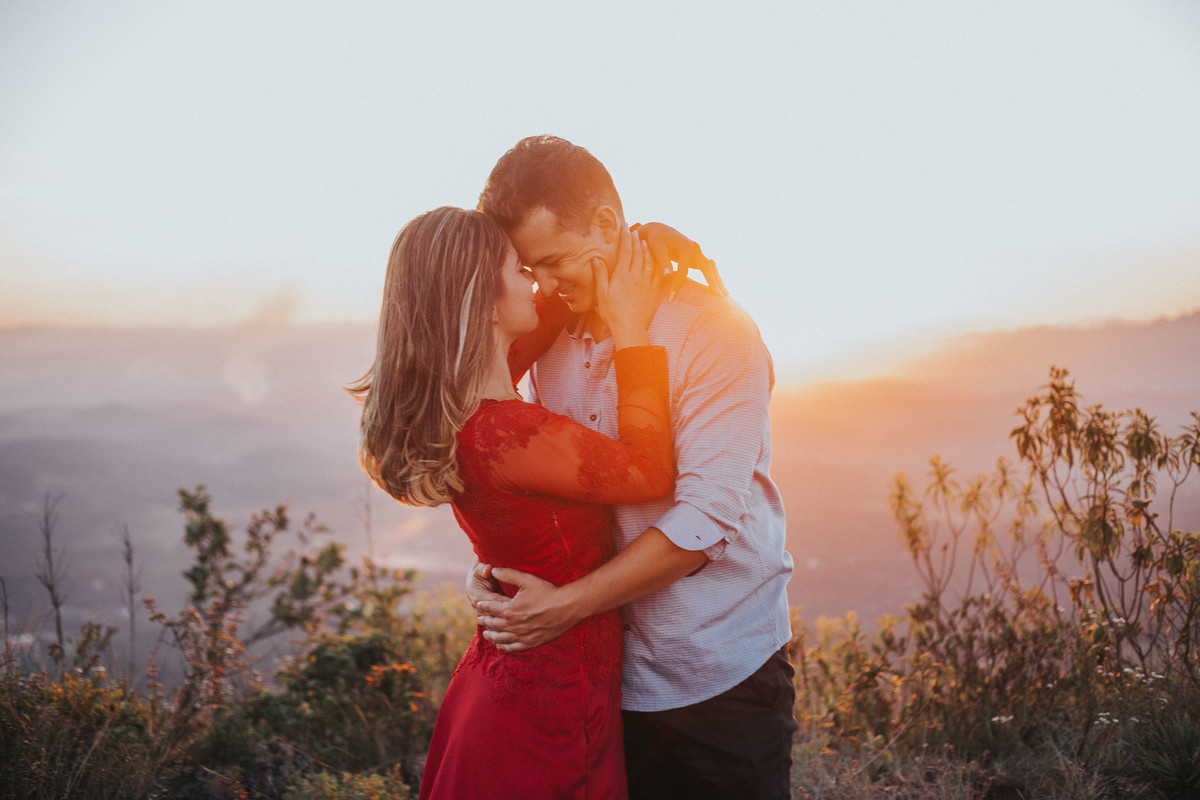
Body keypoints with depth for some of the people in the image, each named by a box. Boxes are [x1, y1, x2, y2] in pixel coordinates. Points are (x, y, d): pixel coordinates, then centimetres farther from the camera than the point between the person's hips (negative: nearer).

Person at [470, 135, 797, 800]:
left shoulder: (714, 332, -15)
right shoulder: (550, 340, 5)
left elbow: (706, 518, -22)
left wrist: (567, 603, -22)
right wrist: (501, 569, -6)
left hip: (719, 678, -5)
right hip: (602, 673, 5)